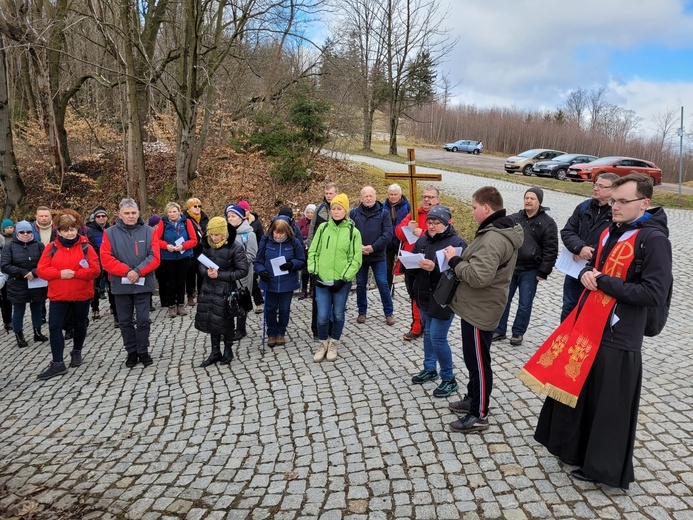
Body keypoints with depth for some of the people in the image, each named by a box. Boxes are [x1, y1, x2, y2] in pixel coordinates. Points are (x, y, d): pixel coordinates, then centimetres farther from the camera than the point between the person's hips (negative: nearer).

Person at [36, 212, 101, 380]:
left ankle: (76, 352, 37)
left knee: (79, 325, 14)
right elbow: (41, 270, -5)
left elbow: (95, 270, -11)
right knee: (54, 327, -6)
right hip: (58, 295, 1)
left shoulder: (86, 246, -5)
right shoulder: (52, 247, 0)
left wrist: (75, 273, -21)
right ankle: (57, 363, 0)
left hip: (81, 295, -1)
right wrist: (60, 273, -21)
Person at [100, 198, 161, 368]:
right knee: (125, 321, 10)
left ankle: (143, 351, 18)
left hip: (143, 284, -1)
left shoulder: (148, 231, 0)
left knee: (143, 320, 4)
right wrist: (126, 271, -18)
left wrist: (138, 271, -19)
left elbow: (154, 257, -7)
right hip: (121, 285, 1)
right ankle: (131, 352, 23)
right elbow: (106, 259, -8)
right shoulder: (110, 233, 0)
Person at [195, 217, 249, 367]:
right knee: (211, 321, 11)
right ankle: (215, 352, 26)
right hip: (209, 289, 5)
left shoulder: (235, 247, -14)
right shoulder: (207, 245, 3)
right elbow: (201, 264, 11)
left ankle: (228, 350, 27)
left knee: (225, 321, 6)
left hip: (225, 291, -5)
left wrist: (219, 274, -19)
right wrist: (206, 272, -13)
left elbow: (243, 271, -14)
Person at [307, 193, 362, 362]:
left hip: (342, 282, -1)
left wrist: (344, 278, -11)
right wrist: (314, 272, -3)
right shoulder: (323, 227, 3)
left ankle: (333, 345, 29)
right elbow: (313, 251, 6)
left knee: (338, 315, 9)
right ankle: (323, 344, 23)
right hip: (322, 280, 1)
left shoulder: (353, 231, -2)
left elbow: (356, 259, -5)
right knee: (322, 316, 0)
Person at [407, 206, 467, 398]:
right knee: (428, 333, 18)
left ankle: (449, 380, 11)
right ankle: (430, 369, 36)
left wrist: (435, 267, -32)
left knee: (437, 337, -6)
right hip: (424, 295, 7)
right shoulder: (422, 240, 9)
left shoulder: (457, 243, -14)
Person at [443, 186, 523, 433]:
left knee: (478, 362, 3)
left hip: (480, 311, -11)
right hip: (476, 307, 11)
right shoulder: (500, 230, 10)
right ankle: (472, 399, 40)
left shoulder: (493, 238, -25)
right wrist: (460, 259, 2)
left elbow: (478, 276, -34)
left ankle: (479, 415, 17)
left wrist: (454, 260, -20)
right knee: (473, 358, 23)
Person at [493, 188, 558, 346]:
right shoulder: (514, 219, 5)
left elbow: (551, 250, -8)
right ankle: (499, 331, 21)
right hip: (510, 268, 4)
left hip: (530, 271, -3)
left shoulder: (547, 223, -6)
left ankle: (518, 333, 21)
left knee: (525, 305, 5)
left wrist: (543, 272, -11)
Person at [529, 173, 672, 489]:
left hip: (617, 339, -8)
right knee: (575, 392, 19)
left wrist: (605, 283, -18)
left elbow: (655, 294, -21)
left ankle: (604, 468, 24)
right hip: (586, 327, 8)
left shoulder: (654, 239, -15)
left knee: (609, 407, 6)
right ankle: (572, 448, 39)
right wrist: (587, 274, 0)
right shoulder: (611, 232, 10)